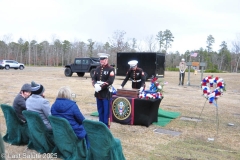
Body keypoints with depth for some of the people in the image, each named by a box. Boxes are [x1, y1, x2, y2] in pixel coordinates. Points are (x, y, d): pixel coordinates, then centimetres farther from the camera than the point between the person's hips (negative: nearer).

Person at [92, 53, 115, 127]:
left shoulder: (111, 69, -7)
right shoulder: (98, 68, 12)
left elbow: (110, 81, -18)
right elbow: (93, 78, 7)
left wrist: (101, 86, -22)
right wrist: (95, 85, -13)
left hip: (106, 93, -6)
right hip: (98, 93, 6)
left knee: (106, 111, 1)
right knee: (100, 110, 15)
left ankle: (106, 126, 12)